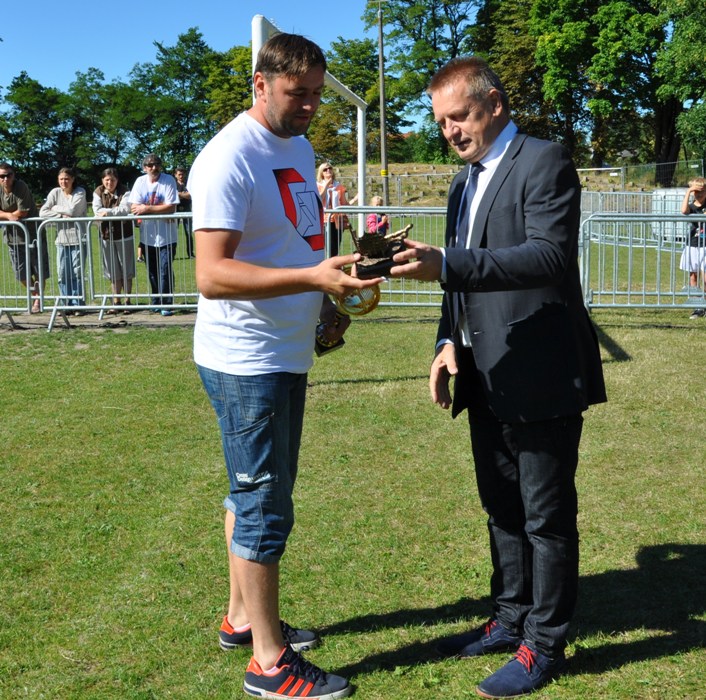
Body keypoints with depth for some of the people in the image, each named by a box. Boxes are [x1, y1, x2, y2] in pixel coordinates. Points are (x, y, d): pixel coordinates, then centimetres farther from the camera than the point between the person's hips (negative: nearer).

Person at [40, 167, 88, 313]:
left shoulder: (80, 192, -1)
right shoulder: (55, 192, 5)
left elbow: (72, 210, -15)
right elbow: (42, 213, -3)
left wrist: (55, 208, -2)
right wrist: (61, 215, -12)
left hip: (78, 238, -3)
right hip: (62, 238, 3)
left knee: (78, 272, -2)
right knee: (63, 273, 3)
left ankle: (78, 305, 5)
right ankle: (67, 304, 12)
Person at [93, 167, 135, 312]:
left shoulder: (124, 192, -5)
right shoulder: (98, 192, 3)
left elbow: (125, 209, -19)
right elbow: (97, 210, -9)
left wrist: (108, 212, -21)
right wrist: (116, 211, -15)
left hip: (124, 235, -2)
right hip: (106, 236, 3)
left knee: (126, 270, 3)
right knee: (113, 272, 7)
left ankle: (127, 301, 12)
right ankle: (116, 302, 15)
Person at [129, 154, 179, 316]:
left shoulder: (169, 180, -8)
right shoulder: (140, 182, 1)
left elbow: (171, 207, -16)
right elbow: (134, 208, -5)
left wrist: (147, 208, -16)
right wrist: (160, 209, -16)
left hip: (166, 236, -4)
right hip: (147, 235, 4)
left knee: (166, 270, -6)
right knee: (152, 271, 12)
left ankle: (166, 304, 2)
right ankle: (156, 302, 25)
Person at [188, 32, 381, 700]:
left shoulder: (299, 147, 12)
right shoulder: (228, 160, -18)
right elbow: (212, 274, -26)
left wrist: (325, 301, 14)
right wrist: (312, 277, -34)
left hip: (287, 355, 9)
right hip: (245, 363, -9)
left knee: (255, 493, 19)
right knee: (265, 507, -1)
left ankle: (242, 617, 35)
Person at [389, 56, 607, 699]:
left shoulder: (545, 163, -12)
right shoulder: (465, 182, 15)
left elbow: (551, 257, -27)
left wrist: (444, 265, -34)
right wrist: (450, 341, 4)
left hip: (540, 375, -9)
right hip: (487, 378, 9)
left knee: (547, 515, 4)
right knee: (502, 508, 19)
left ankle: (544, 645, 18)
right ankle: (511, 619, 35)